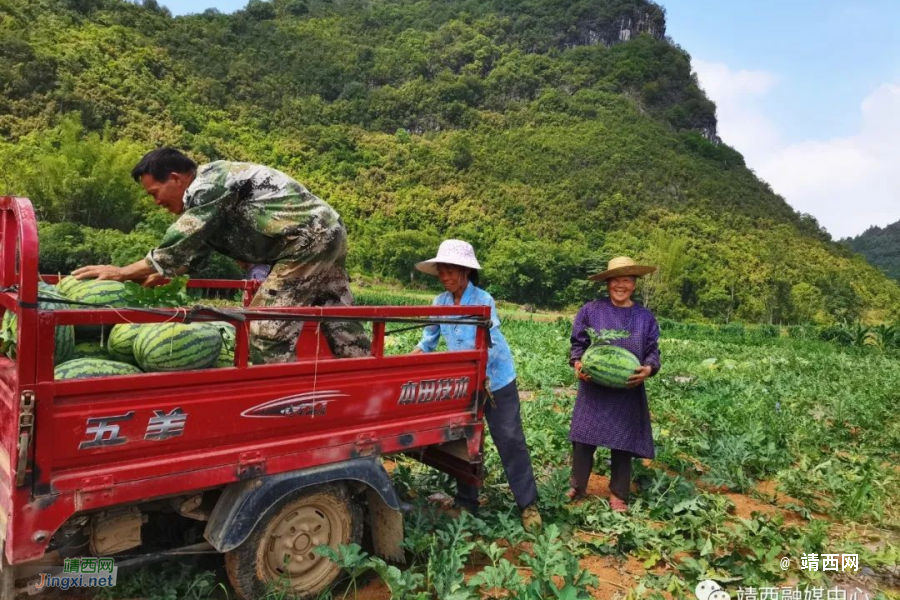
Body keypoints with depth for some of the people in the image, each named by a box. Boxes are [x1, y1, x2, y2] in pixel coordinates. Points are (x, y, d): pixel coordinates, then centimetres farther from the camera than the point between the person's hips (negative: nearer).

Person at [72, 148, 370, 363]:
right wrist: (145, 278, 15)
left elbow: (180, 246, -15)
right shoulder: (204, 195, 19)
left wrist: (124, 272, -6)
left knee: (269, 327, -8)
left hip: (308, 240, -10)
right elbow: (191, 251, 21)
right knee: (341, 327, 12)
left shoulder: (211, 181, -12)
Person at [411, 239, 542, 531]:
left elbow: (488, 350, -23)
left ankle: (528, 505, 13)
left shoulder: (483, 301, -17)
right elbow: (428, 341, 5)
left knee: (510, 441, 0)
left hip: (496, 381, -5)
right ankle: (466, 503, 26)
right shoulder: (441, 302, -2)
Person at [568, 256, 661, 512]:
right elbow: (578, 344, 2)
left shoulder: (645, 317, 4)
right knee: (583, 437, 3)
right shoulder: (590, 311, -2)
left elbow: (653, 351, 5)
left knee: (623, 442, 9)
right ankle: (577, 486, 23)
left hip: (628, 391, 1)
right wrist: (577, 364, -16)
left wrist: (648, 369, -16)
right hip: (593, 388, -1)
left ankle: (618, 494, 24)